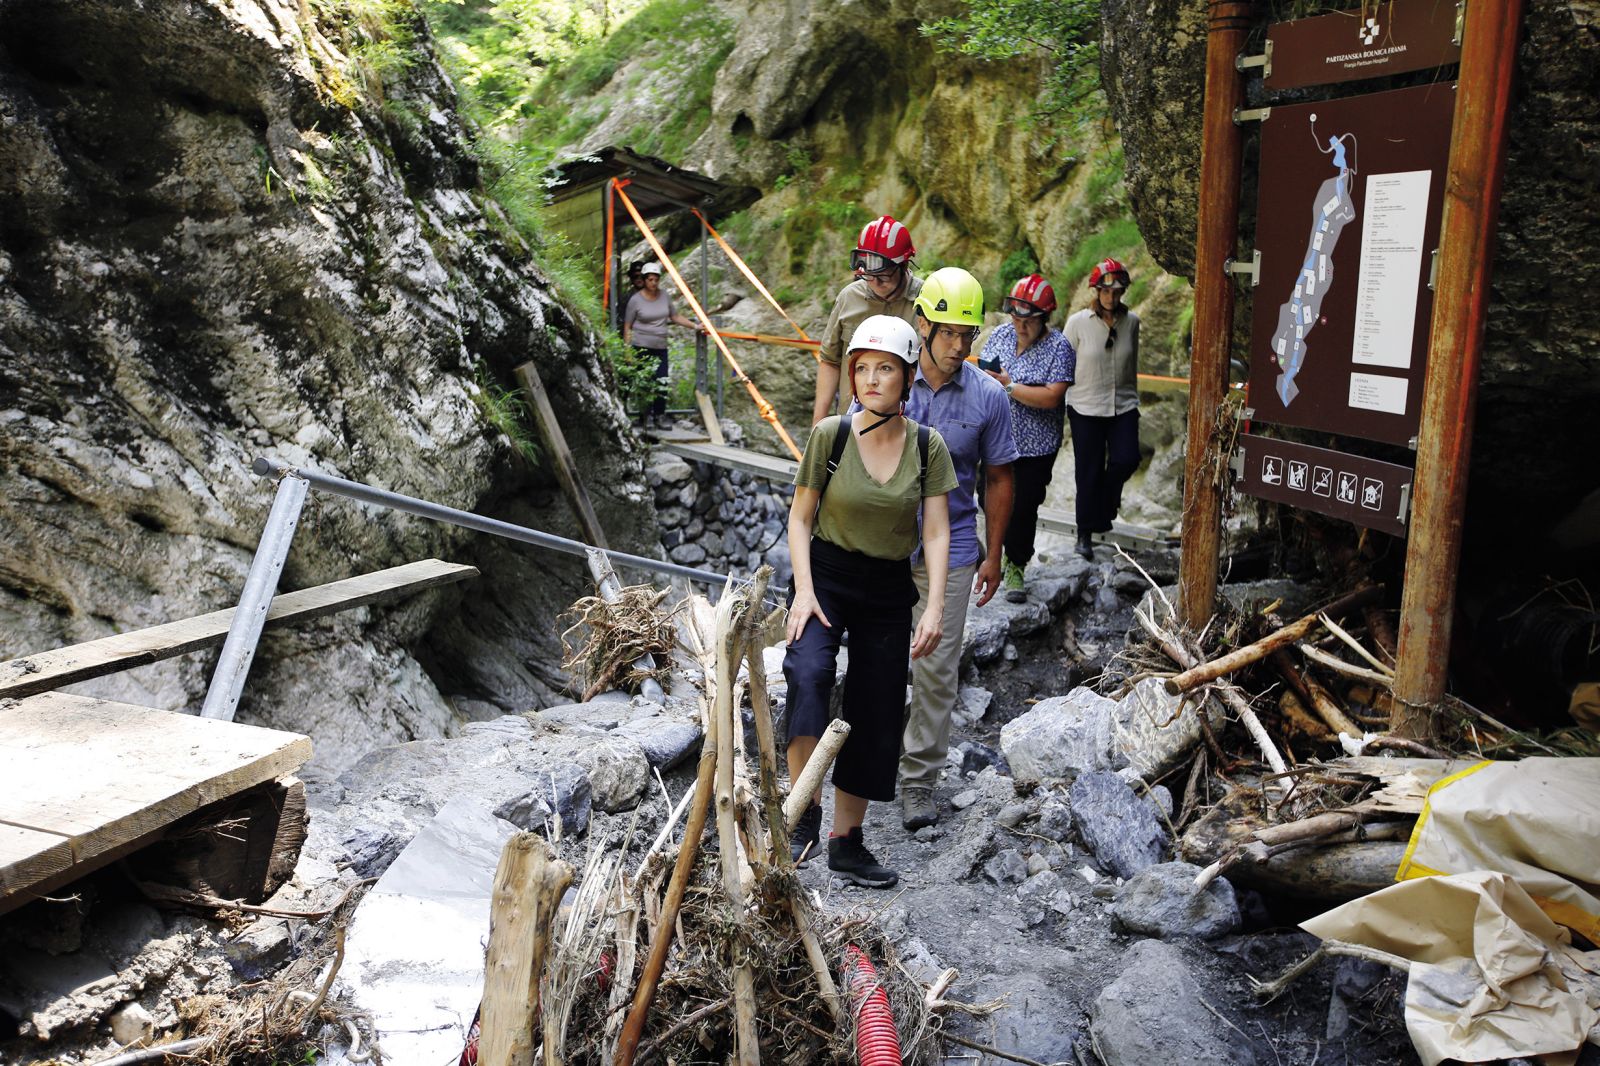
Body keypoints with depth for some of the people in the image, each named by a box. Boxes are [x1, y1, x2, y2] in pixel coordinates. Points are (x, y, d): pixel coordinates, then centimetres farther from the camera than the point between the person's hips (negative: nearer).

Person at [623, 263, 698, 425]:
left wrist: (695, 326, 13)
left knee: (662, 382, -3)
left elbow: (675, 317, 20)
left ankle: (660, 415, 6)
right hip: (641, 346, -4)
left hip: (660, 347, 4)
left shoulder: (665, 297, 9)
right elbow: (627, 327, -1)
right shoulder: (635, 300, -4)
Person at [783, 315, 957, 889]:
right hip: (827, 575, -2)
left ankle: (846, 841, 22)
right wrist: (803, 590, -14)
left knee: (876, 717, 6)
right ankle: (804, 814, -22)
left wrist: (935, 606, -14)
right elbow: (800, 517, -3)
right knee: (808, 673, -31)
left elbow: (936, 532, -4)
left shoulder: (927, 446, -3)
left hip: (890, 591, 3)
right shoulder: (830, 434, -8)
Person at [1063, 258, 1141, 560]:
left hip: (1123, 405, 3)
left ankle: (1105, 499, 22)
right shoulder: (1078, 323, -7)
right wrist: (1059, 401, 0)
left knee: (1126, 460, -12)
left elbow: (1132, 365, 14)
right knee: (1089, 470, 2)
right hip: (1086, 408, -3)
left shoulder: (1131, 321, 2)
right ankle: (1085, 532, 17)